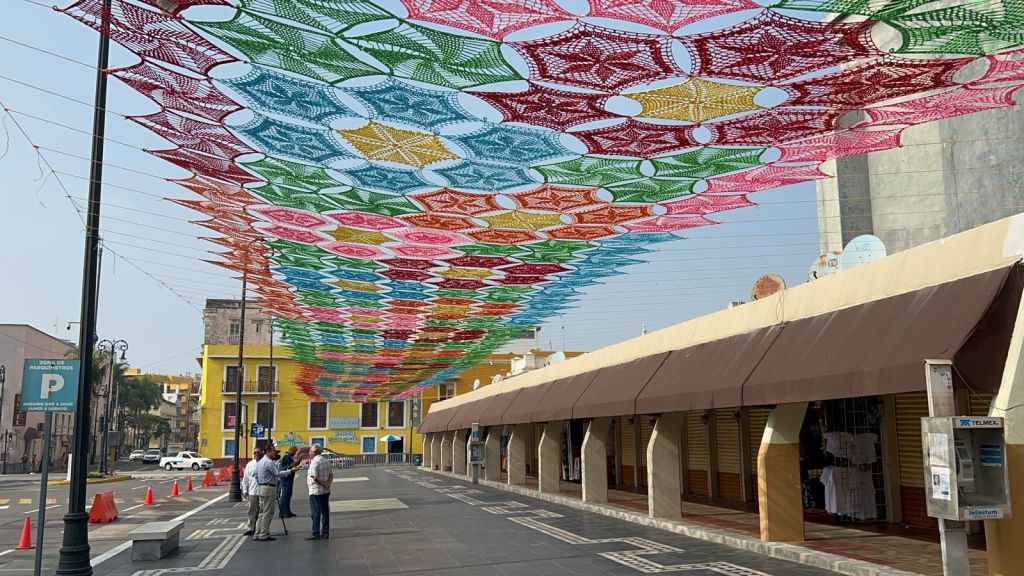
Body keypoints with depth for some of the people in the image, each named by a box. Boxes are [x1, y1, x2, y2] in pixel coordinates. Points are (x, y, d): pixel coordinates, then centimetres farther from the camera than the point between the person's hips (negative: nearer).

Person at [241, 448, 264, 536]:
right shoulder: (250, 464, 9)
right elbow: (245, 478, 12)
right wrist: (245, 491, 7)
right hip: (252, 491, 3)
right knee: (252, 511, 5)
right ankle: (251, 528, 12)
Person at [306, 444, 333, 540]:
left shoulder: (314, 462, -15)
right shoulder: (326, 461, 11)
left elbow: (315, 477, -23)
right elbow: (331, 475, 12)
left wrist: (324, 485, -14)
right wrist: (328, 483, -2)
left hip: (315, 491, -8)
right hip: (325, 491, 8)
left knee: (316, 512, -2)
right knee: (325, 511, 10)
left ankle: (316, 533, -1)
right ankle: (325, 532, 14)